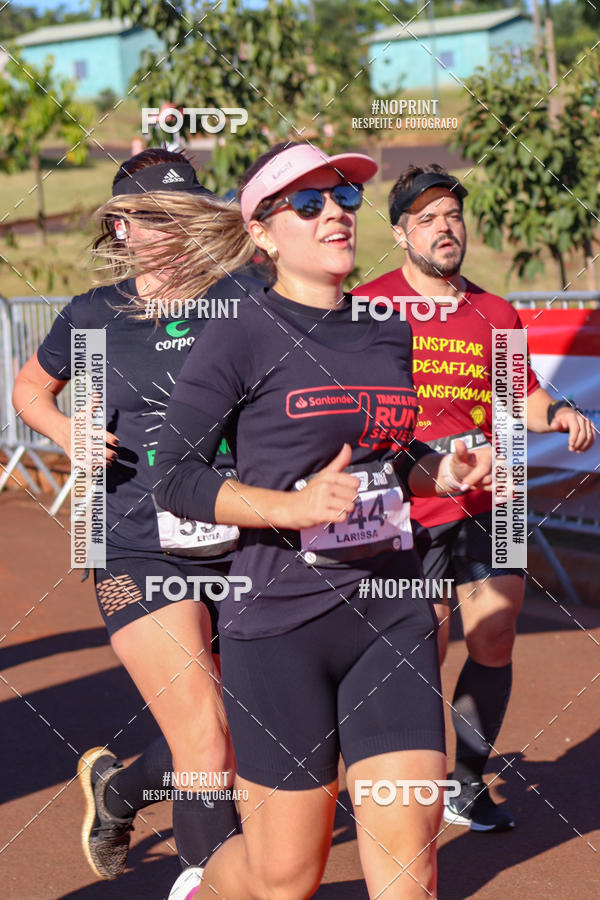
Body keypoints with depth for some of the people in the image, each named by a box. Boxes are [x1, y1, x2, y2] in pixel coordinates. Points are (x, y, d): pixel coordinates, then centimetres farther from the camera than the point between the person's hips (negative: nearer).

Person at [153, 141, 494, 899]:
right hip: (279, 623, -5)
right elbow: (173, 480, -8)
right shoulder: (240, 337, -7)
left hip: (392, 614, 5)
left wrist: (441, 472, 4)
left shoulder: (390, 332, 11)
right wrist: (290, 506, -21)